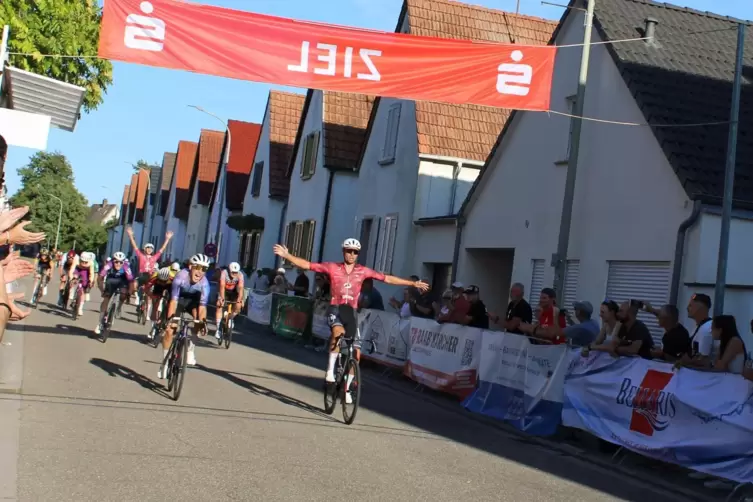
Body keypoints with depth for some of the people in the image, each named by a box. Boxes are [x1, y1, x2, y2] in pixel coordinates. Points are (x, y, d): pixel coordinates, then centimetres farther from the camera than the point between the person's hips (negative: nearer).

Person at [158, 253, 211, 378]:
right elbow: (174, 300, -35)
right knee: (169, 330, -9)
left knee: (199, 318, -28)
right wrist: (169, 319, -43)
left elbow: (202, 305, -31)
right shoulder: (181, 277, -35)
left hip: (193, 301, 1)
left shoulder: (204, 283, -31)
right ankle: (164, 361, 9)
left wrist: (202, 321, -45)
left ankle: (191, 349, -11)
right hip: (179, 299, -1)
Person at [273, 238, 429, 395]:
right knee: (339, 332, -37)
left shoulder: (363, 271, 4)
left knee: (355, 352, 1)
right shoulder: (332, 267, 0)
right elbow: (307, 265, -2)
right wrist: (286, 255, -12)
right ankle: (330, 369, -20)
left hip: (351, 312, 3)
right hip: (335, 309, -3)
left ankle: (346, 388, 20)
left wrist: (413, 283, 8)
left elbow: (388, 278, 7)